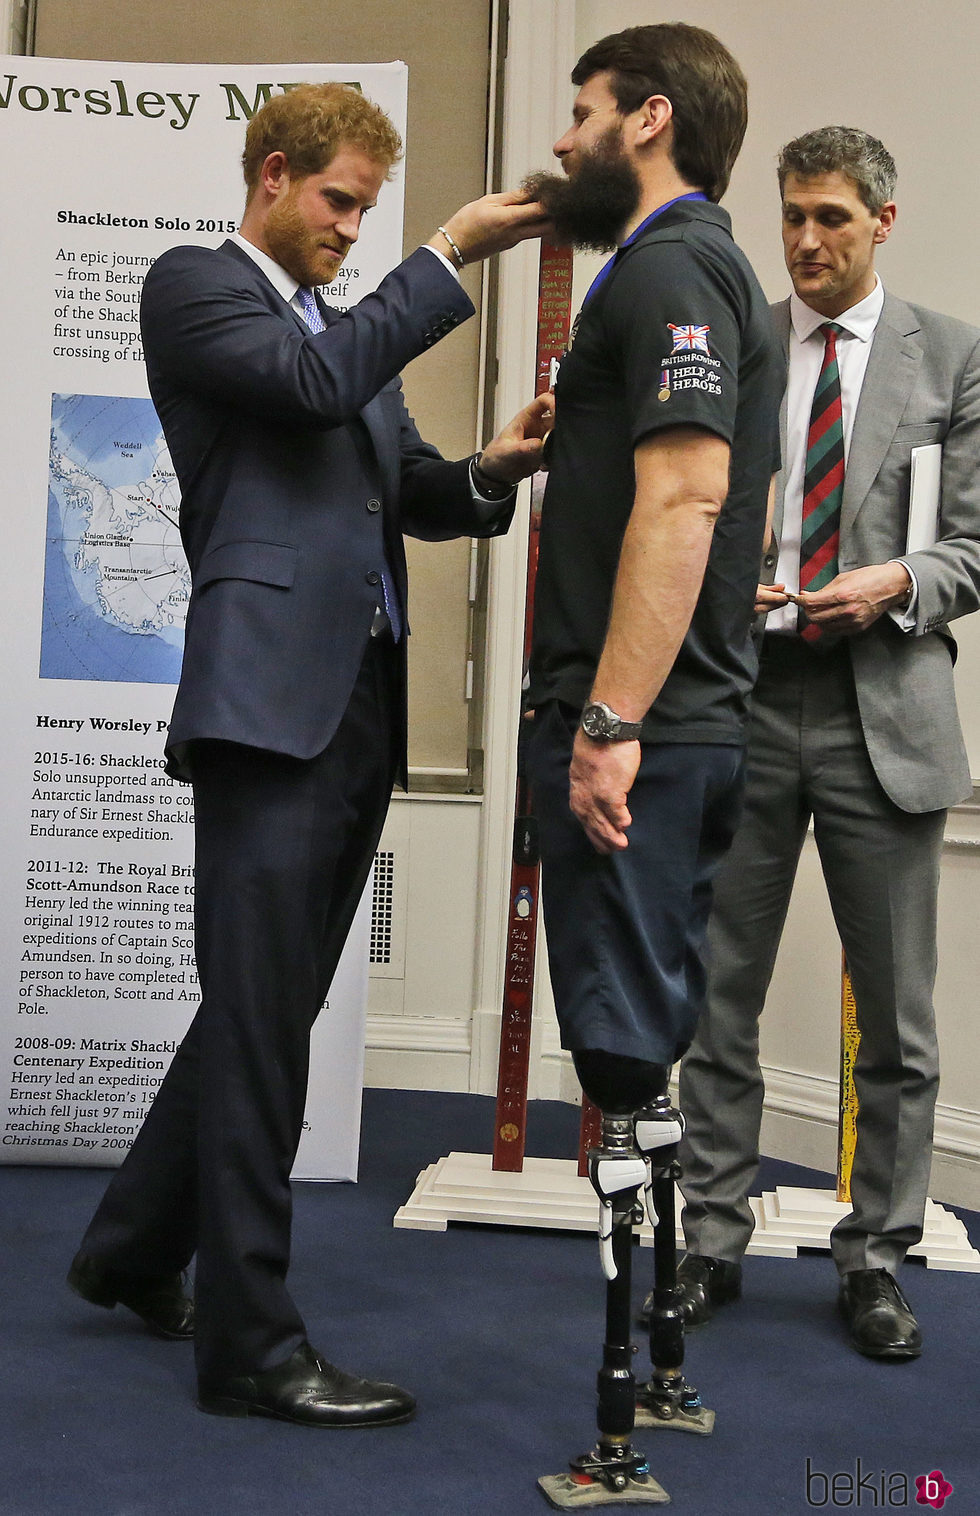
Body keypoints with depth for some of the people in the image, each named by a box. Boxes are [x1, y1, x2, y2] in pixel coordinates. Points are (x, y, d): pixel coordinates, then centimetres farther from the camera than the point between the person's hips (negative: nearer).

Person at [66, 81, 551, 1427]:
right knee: (262, 1024, -7)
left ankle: (136, 1251, 31)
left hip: (362, 709, 9)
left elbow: (410, 494, 22)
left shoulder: (350, 322, 26)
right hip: (272, 700, -8)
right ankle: (251, 1343, 0)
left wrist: (492, 468, 2)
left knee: (268, 1012, 14)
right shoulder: (193, 284, 2)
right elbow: (320, 383, -16)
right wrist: (452, 253, -13)